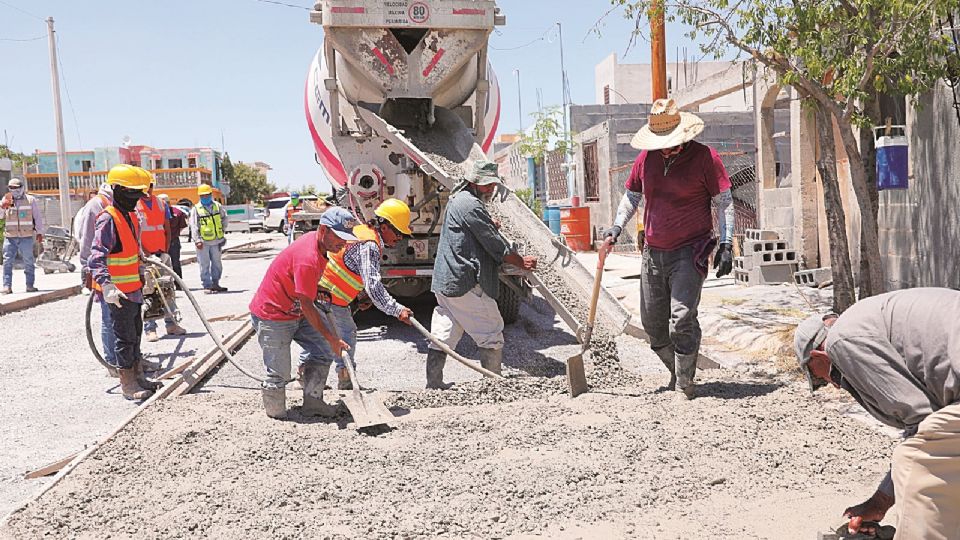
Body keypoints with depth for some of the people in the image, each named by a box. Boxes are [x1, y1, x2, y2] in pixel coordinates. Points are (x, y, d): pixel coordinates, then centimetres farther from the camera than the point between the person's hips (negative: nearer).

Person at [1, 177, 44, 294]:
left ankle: (30, 285, 10)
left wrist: (39, 232, 2)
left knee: (28, 262, 3)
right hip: (10, 237, 2)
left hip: (26, 237, -2)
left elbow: (38, 217, 7)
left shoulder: (31, 200, 6)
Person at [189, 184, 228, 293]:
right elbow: (193, 226, -7)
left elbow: (224, 218, 20)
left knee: (217, 263, 11)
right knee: (205, 265, -2)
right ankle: (207, 286, 3)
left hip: (216, 241, 4)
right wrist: (197, 240, -15)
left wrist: (222, 229, 10)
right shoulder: (196, 209, -4)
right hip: (203, 242, -4)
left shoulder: (217, 206, 6)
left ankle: (215, 284, 23)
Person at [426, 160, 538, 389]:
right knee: (491, 334, 0)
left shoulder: (456, 199, 20)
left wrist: (490, 225, 17)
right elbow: (496, 245, -12)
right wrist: (522, 262, -1)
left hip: (445, 282, 10)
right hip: (466, 284, -10)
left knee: (443, 336, 11)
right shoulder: (471, 205, -13)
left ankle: (433, 383, 14)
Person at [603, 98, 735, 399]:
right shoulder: (646, 157, 7)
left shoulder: (704, 157, -6)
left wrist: (726, 244, -10)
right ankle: (676, 371, 31)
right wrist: (617, 227, 4)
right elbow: (632, 195, 18)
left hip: (690, 251, -5)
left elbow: (724, 202, -3)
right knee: (652, 322, 10)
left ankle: (685, 385, -1)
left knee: (682, 320, -14)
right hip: (653, 251, 6)